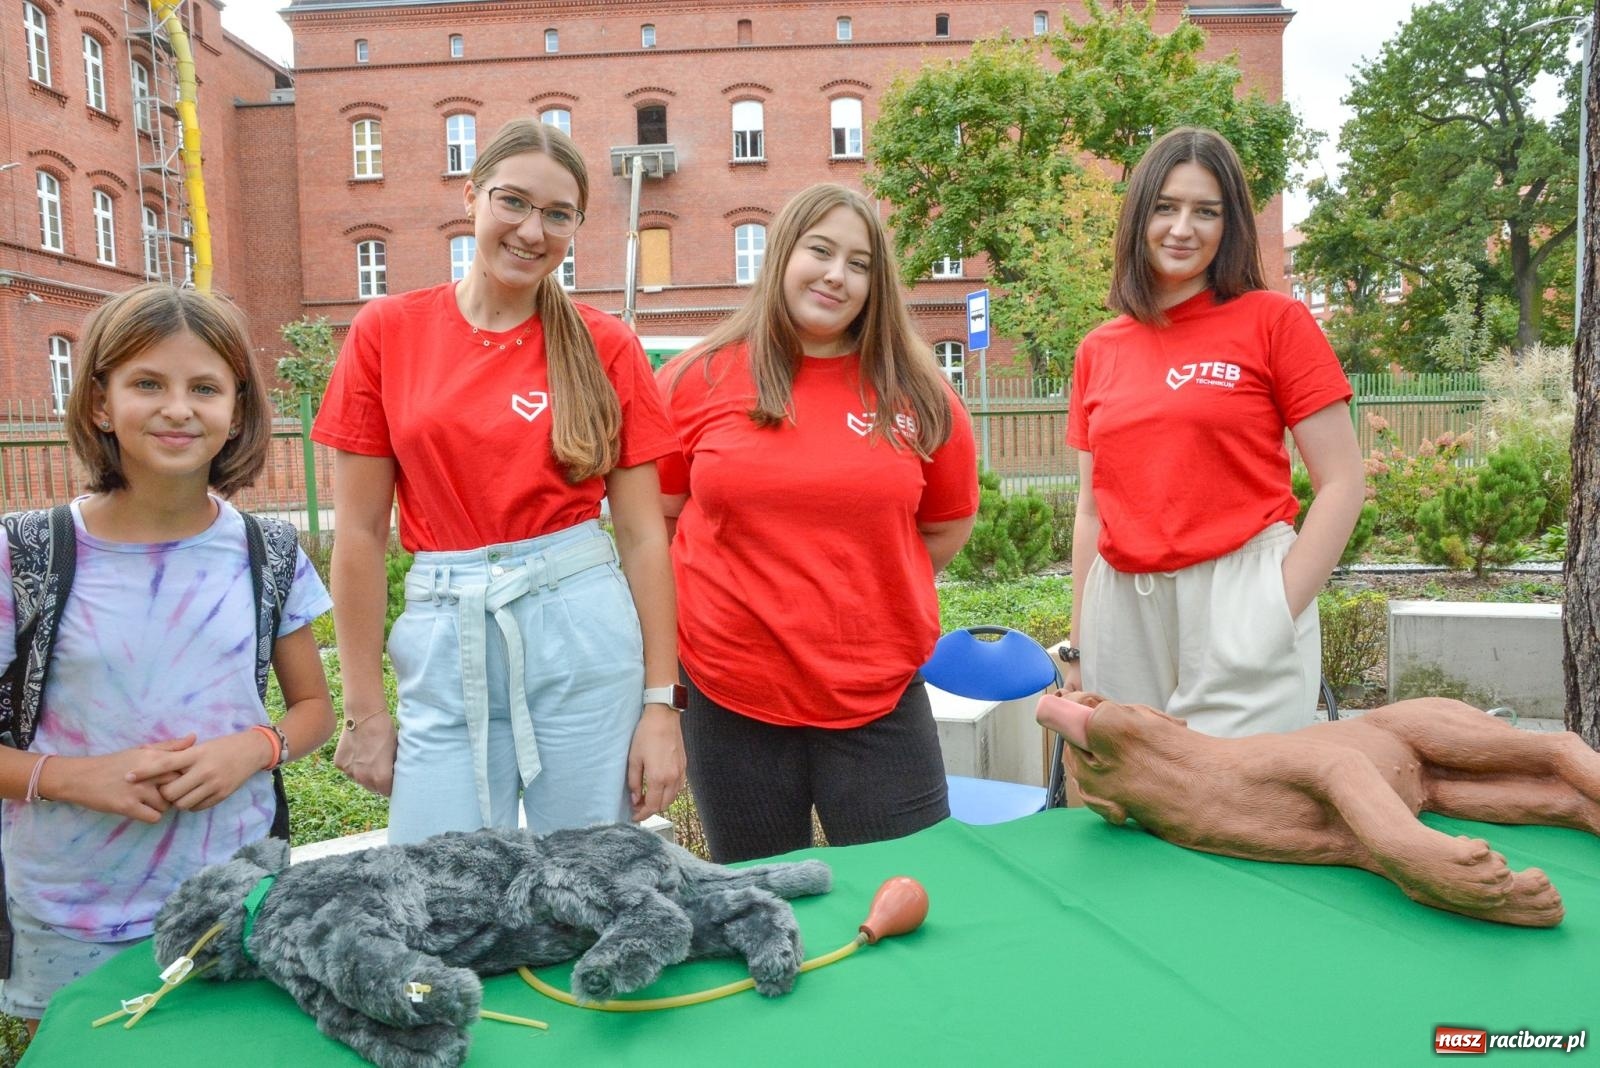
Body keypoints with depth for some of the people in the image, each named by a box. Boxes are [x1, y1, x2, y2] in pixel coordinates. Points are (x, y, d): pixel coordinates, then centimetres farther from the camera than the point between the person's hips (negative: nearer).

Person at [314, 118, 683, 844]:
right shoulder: (387, 332, 2)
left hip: (584, 636, 0)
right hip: (443, 642, 1)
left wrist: (660, 704, -3)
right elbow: (359, 534, 3)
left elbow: (643, 535, 0)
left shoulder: (607, 348, 1)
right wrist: (365, 710, 2)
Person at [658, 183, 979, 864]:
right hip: (730, 699, 0)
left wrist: (864, 594, 4)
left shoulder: (917, 396, 2)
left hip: (880, 698, 1)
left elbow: (947, 525, 13)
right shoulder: (696, 381, -1)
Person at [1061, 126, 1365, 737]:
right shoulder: (1098, 351, 10)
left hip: (1239, 598, -3)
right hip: (1123, 607, 4)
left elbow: (1342, 486, -3)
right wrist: (1079, 647, 11)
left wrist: (1277, 612, -11)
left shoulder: (1274, 322, -1)